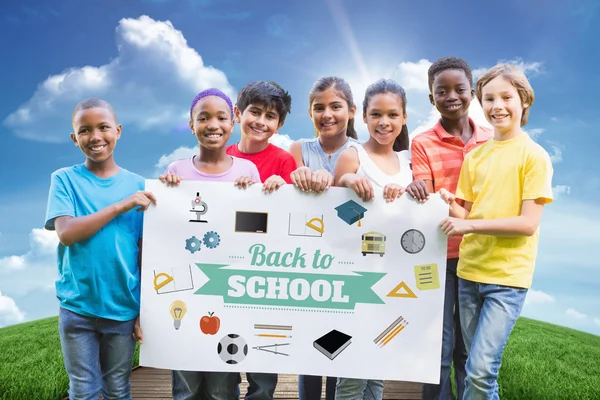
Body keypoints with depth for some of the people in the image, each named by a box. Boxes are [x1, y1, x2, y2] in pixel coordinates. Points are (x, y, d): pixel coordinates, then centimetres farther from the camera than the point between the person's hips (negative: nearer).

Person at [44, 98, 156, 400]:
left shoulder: (136, 184, 1)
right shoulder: (64, 179, -1)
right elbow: (66, 232, -15)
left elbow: (144, 249, 1)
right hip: (77, 306, -1)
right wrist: (121, 206, -18)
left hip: (123, 306, 1)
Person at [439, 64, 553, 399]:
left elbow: (528, 223, -13)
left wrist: (470, 225, -17)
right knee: (479, 369, 13)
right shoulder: (475, 156, 9)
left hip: (508, 276, -5)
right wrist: (450, 206, -9)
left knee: (480, 371, -12)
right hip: (469, 271, 5)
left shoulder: (534, 155, -7)